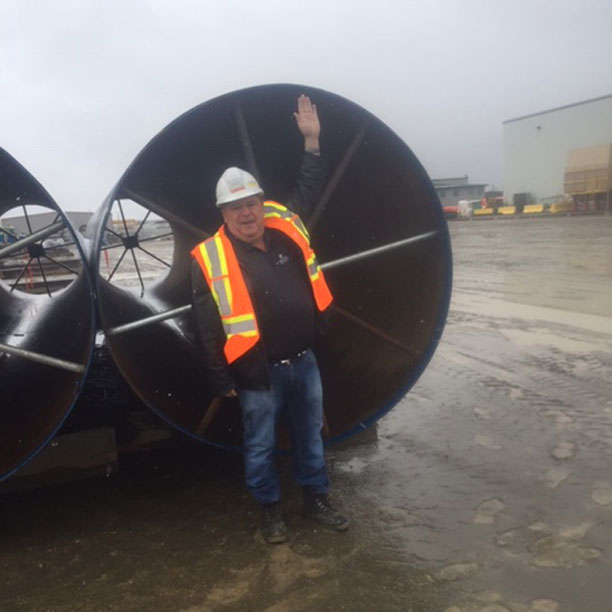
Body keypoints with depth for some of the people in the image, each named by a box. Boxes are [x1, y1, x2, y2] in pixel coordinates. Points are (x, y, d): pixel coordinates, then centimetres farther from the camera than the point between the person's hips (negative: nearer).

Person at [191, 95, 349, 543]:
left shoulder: (287, 228, -1)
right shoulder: (210, 258, -13)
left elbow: (308, 191, 18)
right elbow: (208, 326, -10)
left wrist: (312, 141, 14)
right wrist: (222, 380, -8)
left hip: (304, 361, 5)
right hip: (260, 372, -4)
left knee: (310, 435, 19)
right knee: (261, 446, 13)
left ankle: (316, 499, 38)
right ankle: (270, 508, 34)